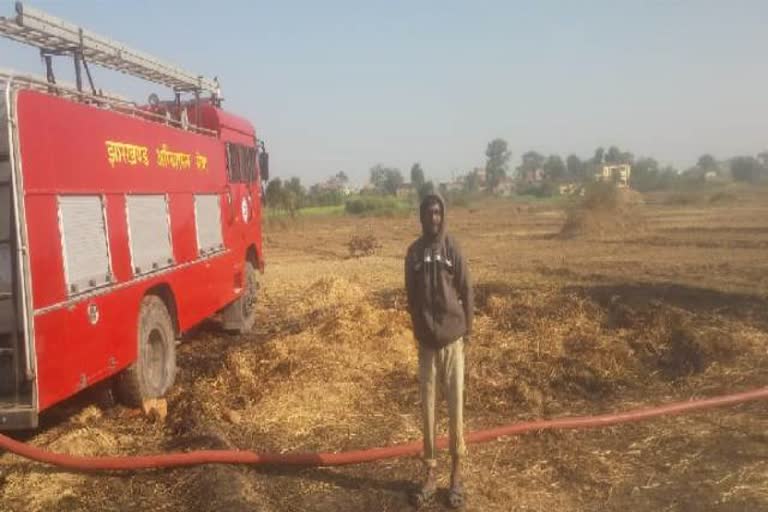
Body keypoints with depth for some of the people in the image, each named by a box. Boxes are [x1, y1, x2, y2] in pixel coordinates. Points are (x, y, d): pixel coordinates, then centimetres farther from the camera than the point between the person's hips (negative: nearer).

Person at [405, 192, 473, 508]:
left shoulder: (453, 249, -4)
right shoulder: (413, 252, 3)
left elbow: (467, 291, 0)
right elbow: (410, 296, 9)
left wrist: (467, 329, 0)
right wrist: (418, 330, 9)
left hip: (452, 339, -2)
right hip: (426, 340, 2)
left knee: (455, 406, 3)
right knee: (427, 407, 7)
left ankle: (457, 473, 15)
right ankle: (430, 473, 18)